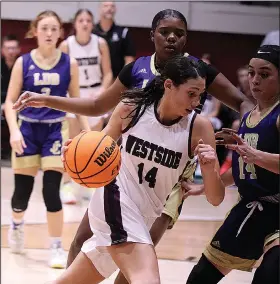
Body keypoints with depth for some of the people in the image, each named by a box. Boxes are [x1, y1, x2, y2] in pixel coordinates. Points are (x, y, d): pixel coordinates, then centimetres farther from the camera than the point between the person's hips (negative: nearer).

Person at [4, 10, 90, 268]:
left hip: (55, 130, 0)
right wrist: (14, 130, -16)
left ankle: (57, 247, 2)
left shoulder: (69, 64, -2)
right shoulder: (23, 63, -4)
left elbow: (76, 100, 7)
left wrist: (88, 131, -1)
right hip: (28, 129, 1)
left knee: (51, 191, -10)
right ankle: (17, 224, 40)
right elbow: (10, 101, -2)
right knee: (22, 191, 6)